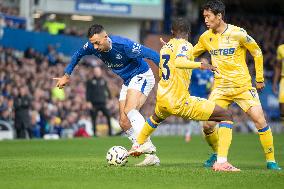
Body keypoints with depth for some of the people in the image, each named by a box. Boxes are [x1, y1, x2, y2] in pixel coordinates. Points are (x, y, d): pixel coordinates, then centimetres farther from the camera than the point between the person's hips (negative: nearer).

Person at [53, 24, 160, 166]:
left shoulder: (123, 45, -30)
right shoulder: (92, 47, -11)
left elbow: (150, 54, -26)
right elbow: (78, 55, 12)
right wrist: (67, 75, 16)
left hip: (142, 76, -8)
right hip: (127, 82, 8)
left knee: (129, 110, -31)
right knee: (124, 122, 0)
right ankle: (152, 157, -2)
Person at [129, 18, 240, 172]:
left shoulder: (164, 47, 15)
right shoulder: (185, 46, -8)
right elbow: (179, 62, -30)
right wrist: (200, 65, -36)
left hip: (162, 99, 8)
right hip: (180, 102, -7)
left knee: (157, 117, 45)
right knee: (226, 116, -5)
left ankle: (138, 145, 60)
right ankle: (222, 162, -19)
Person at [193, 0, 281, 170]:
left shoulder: (238, 33, -12)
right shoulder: (206, 37, 2)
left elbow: (257, 52, -1)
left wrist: (260, 79, 2)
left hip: (243, 86, -4)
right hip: (220, 88, 4)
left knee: (260, 121, -14)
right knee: (207, 126, -8)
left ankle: (271, 161, -1)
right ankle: (217, 154, 20)